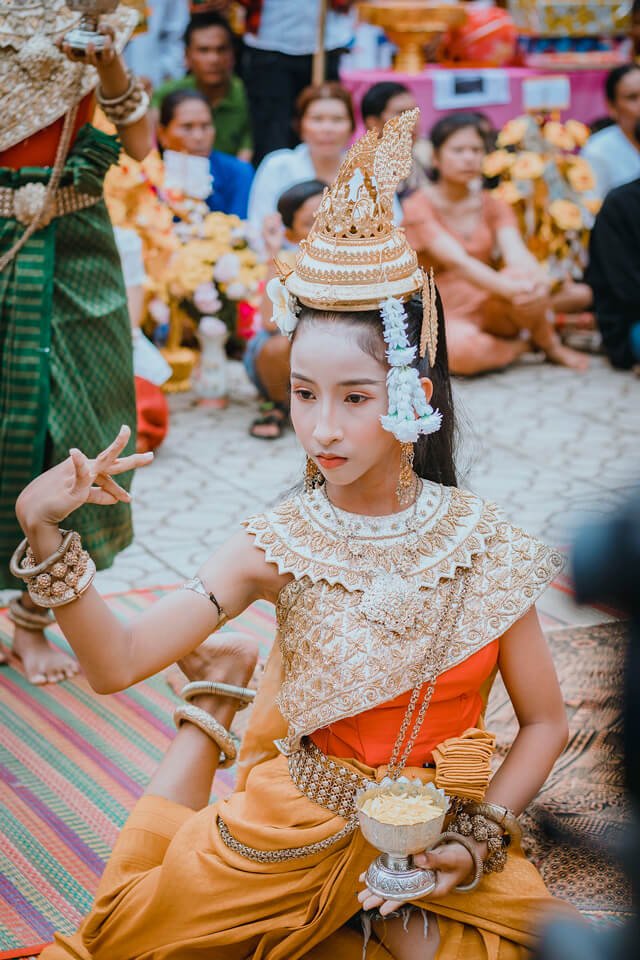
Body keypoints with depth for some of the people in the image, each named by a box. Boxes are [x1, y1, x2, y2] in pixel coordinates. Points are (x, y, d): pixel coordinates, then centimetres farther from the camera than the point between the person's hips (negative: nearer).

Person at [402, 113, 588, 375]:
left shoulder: (492, 205, 9)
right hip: (445, 316, -4)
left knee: (524, 276, -30)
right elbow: (458, 262, -23)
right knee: (463, 348, -40)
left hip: (489, 310, 4)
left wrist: (538, 281, -37)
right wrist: (510, 289, -40)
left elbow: (516, 252, -12)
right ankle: (524, 345, -9)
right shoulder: (418, 206, -8)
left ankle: (551, 344, -3)